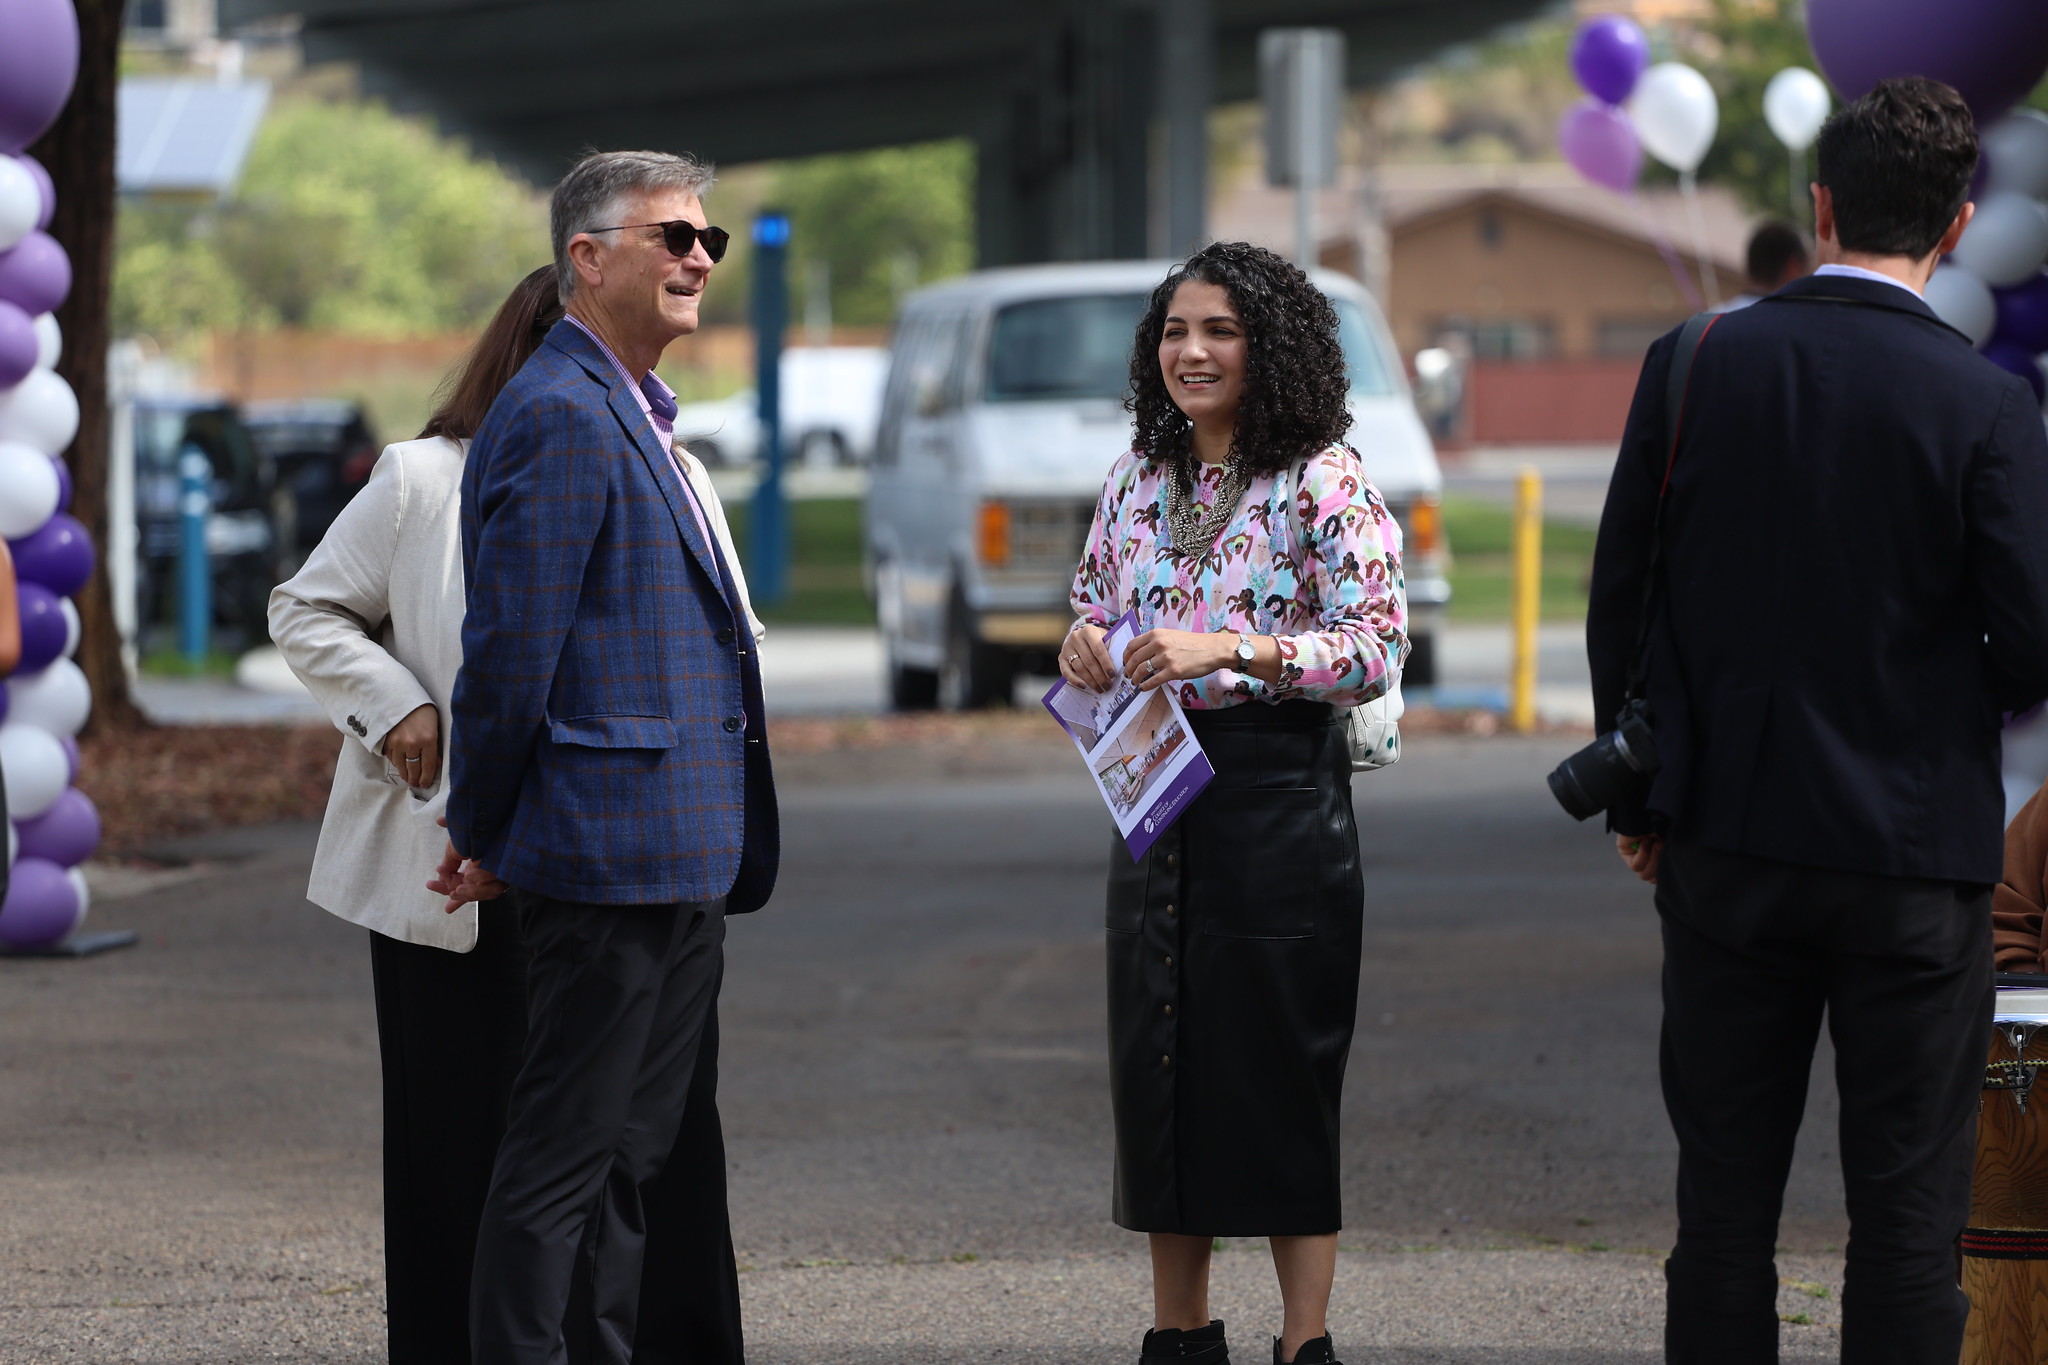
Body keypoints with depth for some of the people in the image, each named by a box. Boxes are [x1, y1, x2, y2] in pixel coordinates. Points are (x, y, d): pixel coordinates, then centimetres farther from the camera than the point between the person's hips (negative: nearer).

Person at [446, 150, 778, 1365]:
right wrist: (484, 835, -9)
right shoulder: (560, 416, -14)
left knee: (642, 1151, 14)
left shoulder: (630, 416, 19)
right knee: (567, 1151, -6)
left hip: (676, 863, 10)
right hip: (613, 850, -10)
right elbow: (511, 645, -16)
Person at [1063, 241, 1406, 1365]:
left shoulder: (1324, 480, -8)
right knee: (1156, 1061, 8)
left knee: (1281, 1067, -3)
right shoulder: (1139, 479, 10)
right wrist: (1086, 645, -2)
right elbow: (1098, 600, 21)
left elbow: (1377, 649, -14)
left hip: (1278, 795, -6)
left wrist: (1229, 649, -24)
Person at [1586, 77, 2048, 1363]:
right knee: (1908, 1210, 3)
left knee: (1726, 1199, 10)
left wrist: (1639, 800, 14)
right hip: (1916, 853, -3)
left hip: (1727, 845, 3)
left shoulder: (1693, 366, -2)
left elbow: (1619, 598, 3)